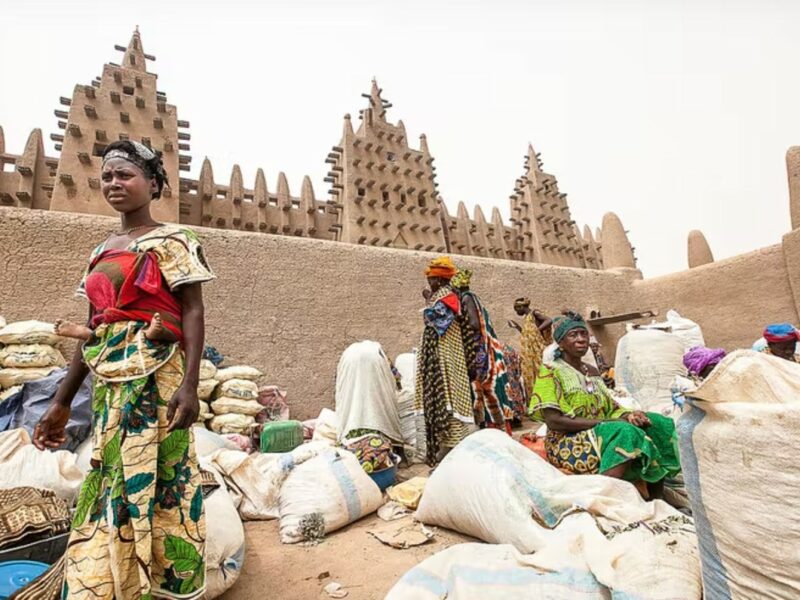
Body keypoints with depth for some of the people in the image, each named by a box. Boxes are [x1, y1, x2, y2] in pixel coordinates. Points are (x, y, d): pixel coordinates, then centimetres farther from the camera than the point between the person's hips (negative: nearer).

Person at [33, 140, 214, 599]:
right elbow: (93, 332, 18)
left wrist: (189, 384, -21)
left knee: (151, 481, -2)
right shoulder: (102, 252, 18)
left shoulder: (171, 242, -2)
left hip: (154, 377, -7)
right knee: (109, 486, 14)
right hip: (110, 384, 7)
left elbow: (193, 313, -10)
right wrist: (62, 402, 18)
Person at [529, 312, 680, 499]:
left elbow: (611, 408, 12)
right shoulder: (550, 372, -7)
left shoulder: (592, 371, 16)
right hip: (567, 443, -7)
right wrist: (604, 422, -18)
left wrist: (628, 414, -11)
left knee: (657, 425, -8)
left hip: (598, 434, 7)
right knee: (625, 432, -30)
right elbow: (553, 421, -16)